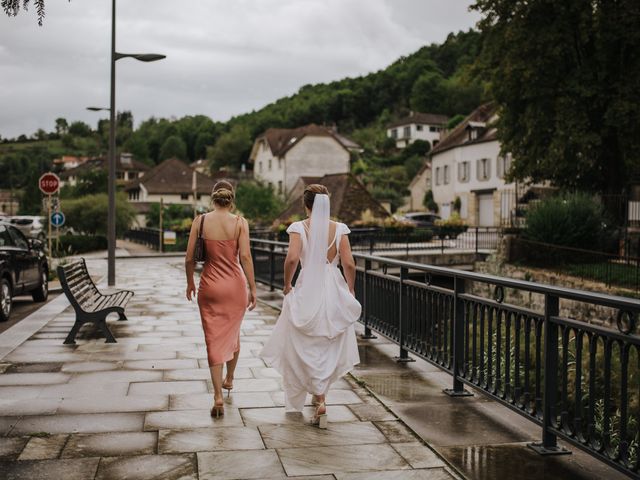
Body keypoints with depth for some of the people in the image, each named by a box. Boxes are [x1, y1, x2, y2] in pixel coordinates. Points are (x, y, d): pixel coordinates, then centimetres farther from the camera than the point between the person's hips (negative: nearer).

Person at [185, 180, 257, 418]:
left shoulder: (200, 221, -3)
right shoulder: (240, 222, -6)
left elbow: (189, 257, -2)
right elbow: (245, 256, -12)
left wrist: (190, 282, 13)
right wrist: (252, 288, -6)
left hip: (209, 286, 0)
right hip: (235, 285, 0)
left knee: (214, 340, 4)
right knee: (233, 333, 22)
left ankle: (218, 396, -4)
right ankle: (229, 379, 42)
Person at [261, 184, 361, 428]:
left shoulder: (299, 227, -6)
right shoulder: (339, 228, -1)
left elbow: (292, 258, -19)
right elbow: (349, 264, -6)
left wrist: (287, 284, -4)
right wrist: (350, 290, 9)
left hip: (307, 290, -2)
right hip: (334, 289, 2)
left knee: (307, 347, 9)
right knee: (330, 347, 18)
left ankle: (319, 399, 0)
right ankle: (320, 392, 31)